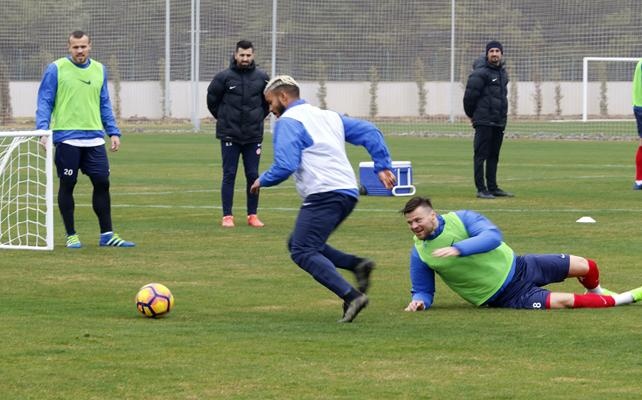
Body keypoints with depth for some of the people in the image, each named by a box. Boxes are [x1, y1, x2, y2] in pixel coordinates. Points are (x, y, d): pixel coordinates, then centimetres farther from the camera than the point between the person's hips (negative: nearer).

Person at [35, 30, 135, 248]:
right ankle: (71, 235, 10)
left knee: (102, 183, 2)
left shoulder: (99, 70, 12)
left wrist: (113, 132, 12)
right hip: (67, 138, -4)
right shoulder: (56, 69, -2)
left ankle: (107, 234, 9)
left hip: (94, 139, 4)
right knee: (67, 185, 1)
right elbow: (44, 102, -3)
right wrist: (43, 130, -15)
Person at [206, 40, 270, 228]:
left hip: (253, 135, 2)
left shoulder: (262, 78, 1)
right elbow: (212, 100, 7)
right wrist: (223, 118, 10)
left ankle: (252, 215, 13)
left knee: (253, 176, 5)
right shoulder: (224, 77, -6)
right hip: (230, 135, -2)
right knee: (229, 175, 0)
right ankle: (227, 216, 3)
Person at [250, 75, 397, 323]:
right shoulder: (329, 116, 25)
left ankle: (350, 296, -26)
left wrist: (262, 181, 5)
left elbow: (285, 165, -12)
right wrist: (383, 167, 15)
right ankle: (358, 265, 1)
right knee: (298, 244, 16)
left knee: (302, 252, -10)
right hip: (348, 193, 9)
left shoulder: (288, 122, -1)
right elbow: (369, 132, 20)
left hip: (324, 195, -9)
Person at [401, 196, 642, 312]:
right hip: (507, 297, -2)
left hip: (516, 267, 2)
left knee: (585, 267, 5)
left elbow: (492, 235, -28)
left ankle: (596, 293, 41)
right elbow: (423, 291, 0)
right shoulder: (419, 253, -10)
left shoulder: (460, 219, -13)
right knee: (564, 301, -21)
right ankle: (618, 300, 0)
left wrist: (457, 249, -41)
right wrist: (419, 301, -25)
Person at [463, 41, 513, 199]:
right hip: (484, 122, -8)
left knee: (494, 156, 13)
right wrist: (471, 114, 0)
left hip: (499, 121, 8)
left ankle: (492, 188, 19)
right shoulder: (480, 73, -11)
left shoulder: (502, 72, 16)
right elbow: (470, 95, -11)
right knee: (481, 155, -5)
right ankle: (481, 189, -5)